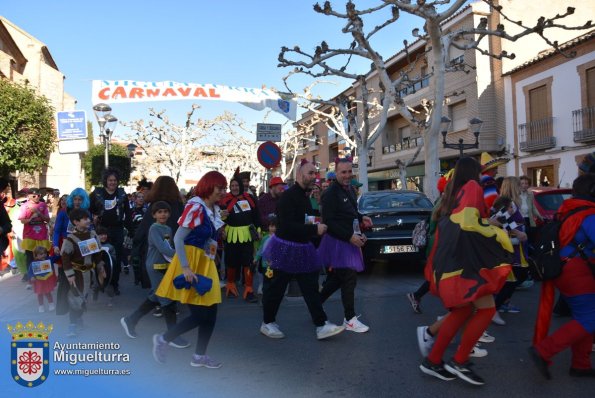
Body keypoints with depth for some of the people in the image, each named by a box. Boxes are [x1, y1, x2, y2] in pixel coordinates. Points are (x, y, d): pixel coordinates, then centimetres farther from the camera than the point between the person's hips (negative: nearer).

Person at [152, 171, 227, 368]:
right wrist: (185, 268, -26)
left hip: (206, 264, 9)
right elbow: (178, 238, -21)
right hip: (192, 263, -9)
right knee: (199, 315, -6)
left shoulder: (213, 209, 10)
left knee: (210, 313, 9)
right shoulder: (195, 206, -16)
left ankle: (199, 356, 21)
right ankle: (163, 339, 12)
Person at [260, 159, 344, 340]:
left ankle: (322, 326, 9)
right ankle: (267, 323, 22)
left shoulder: (304, 195, 11)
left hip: (302, 248, 9)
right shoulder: (288, 196, -18)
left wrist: (317, 227, 5)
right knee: (276, 288, 5)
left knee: (311, 288, 5)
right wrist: (314, 229, -25)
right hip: (286, 249, -9)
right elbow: (287, 226, -26)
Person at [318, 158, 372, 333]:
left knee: (336, 279, 16)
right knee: (349, 279, -5)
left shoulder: (351, 190, 12)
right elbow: (328, 222, -20)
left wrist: (361, 218, 5)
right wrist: (350, 237, -22)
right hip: (337, 242, -9)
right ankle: (350, 319, 6)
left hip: (349, 240, 9)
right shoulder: (331, 193, -16)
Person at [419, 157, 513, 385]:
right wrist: (498, 235, -6)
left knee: (463, 310, 14)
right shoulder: (472, 187, -5)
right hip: (464, 259, -9)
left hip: (450, 259, 9)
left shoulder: (452, 193, 21)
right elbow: (469, 222, -19)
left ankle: (433, 361, 14)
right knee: (487, 309, -4)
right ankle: (459, 362, -2)